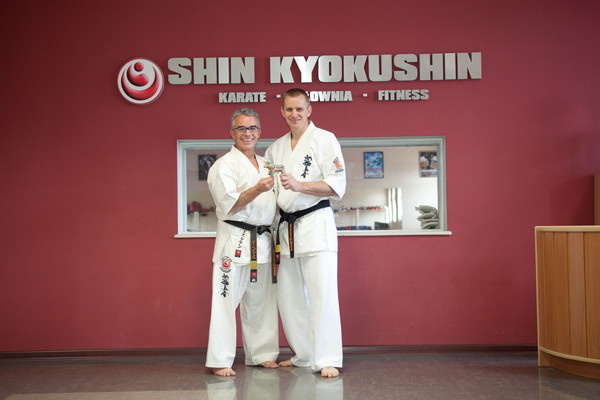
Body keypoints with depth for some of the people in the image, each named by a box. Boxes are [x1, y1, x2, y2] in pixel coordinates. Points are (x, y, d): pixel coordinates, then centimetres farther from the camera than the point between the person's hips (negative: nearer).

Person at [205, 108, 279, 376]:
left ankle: (261, 354, 22)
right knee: (226, 299, -8)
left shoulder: (265, 164, 17)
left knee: (260, 301, 12)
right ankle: (220, 361, -2)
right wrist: (257, 190, -26)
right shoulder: (224, 165, -5)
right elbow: (229, 205, -14)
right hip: (235, 240, -7)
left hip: (262, 241, 7)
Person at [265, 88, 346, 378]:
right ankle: (303, 355, 24)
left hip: (315, 224, -6)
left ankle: (327, 360, -6)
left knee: (322, 294, -11)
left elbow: (337, 186, -11)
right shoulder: (275, 148, 16)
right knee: (288, 296, 10)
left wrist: (299, 185, -21)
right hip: (285, 227, 7)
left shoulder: (324, 139, -2)